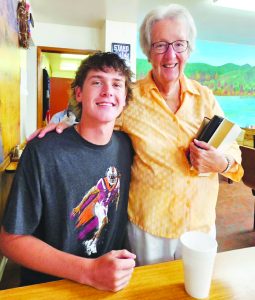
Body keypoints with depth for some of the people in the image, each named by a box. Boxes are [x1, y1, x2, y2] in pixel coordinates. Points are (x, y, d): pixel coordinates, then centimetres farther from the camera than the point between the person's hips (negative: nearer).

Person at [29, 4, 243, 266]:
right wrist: (67, 124, -14)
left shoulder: (205, 97, -3)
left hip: (201, 223, 3)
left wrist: (221, 163, -18)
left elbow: (233, 150, 3)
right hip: (147, 226, -2)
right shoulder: (130, 98, -11)